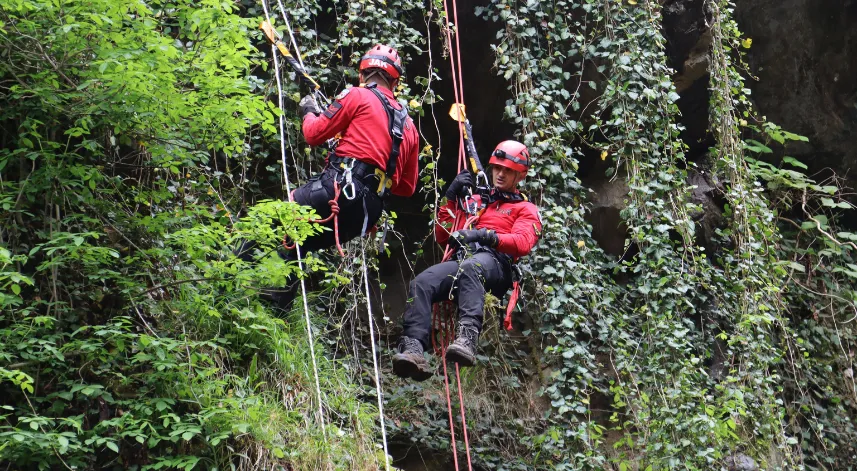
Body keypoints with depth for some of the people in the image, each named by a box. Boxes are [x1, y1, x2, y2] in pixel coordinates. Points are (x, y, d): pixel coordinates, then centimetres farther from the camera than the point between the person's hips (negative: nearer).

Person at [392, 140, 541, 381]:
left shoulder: (526, 209, 23)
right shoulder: (475, 200, 34)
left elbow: (522, 243, 0)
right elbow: (442, 237, 27)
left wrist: (486, 235, -16)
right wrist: (452, 198, 15)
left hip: (496, 264, -4)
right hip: (461, 260, 4)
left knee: (470, 268, -42)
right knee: (422, 282, -30)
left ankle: (467, 338, -61)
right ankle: (412, 348, -44)